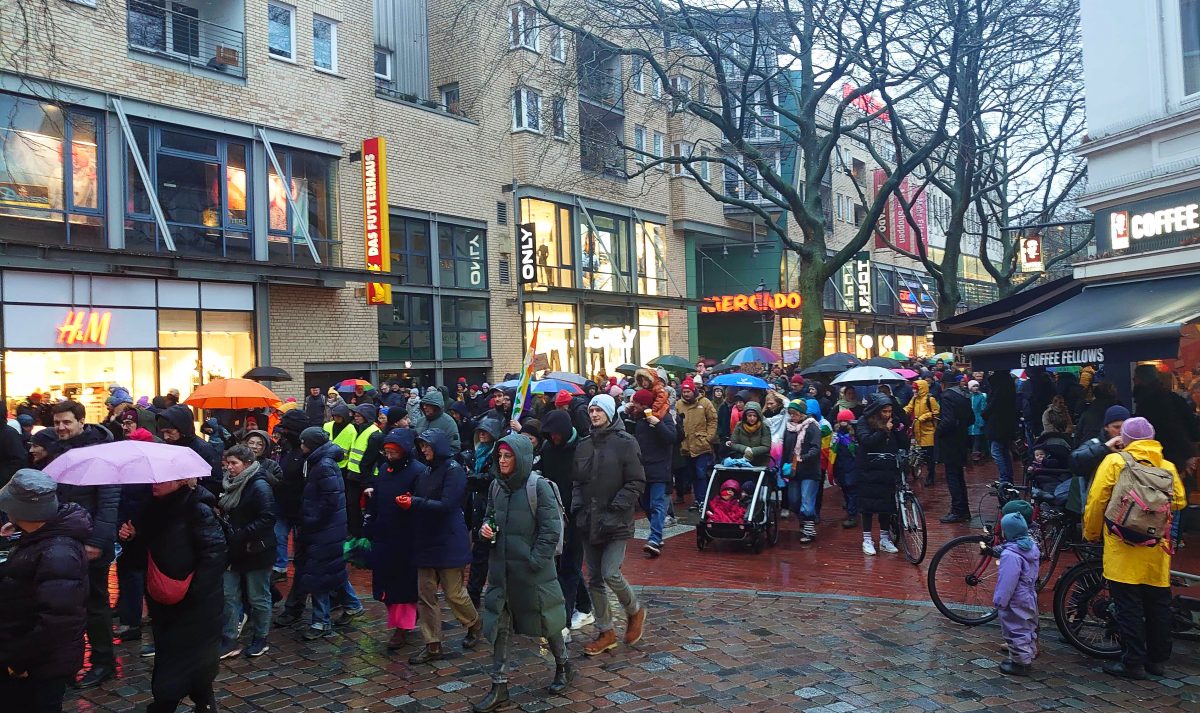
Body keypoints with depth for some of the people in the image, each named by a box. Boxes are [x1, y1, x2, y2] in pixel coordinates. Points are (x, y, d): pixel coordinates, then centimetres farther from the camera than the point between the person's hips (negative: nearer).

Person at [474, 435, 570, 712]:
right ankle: (499, 690, 14)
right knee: (499, 626, 5)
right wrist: (485, 527, -3)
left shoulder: (539, 486, -14)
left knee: (545, 618, 13)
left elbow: (551, 528, -15)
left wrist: (536, 561, -17)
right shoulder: (498, 486, 5)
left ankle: (563, 666, 38)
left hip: (532, 570, -5)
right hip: (501, 568, 5)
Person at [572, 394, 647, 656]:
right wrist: (577, 506, 0)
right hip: (589, 522, 6)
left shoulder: (625, 443, -7)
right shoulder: (584, 445, 9)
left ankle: (635, 611, 17)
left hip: (616, 523, -6)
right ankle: (605, 632, 24)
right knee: (595, 579, 10)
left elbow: (637, 483, -9)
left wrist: (615, 507, -15)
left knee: (610, 574, -13)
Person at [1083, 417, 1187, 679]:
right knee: (1158, 604, 15)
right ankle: (1158, 659, 26)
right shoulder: (1167, 467, 5)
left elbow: (1096, 501, -6)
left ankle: (1133, 662, 6)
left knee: (1128, 606, 2)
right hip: (1157, 550, 4)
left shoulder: (1114, 461, -6)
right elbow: (1179, 501, 10)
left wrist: (1091, 533, 7)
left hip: (1123, 549, -4)